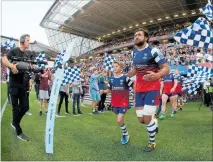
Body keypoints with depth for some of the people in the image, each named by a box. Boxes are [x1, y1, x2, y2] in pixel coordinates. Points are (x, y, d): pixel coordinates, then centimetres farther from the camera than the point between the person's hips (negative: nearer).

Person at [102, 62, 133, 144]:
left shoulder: (125, 78, -10)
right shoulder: (111, 79, 6)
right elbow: (108, 89, 11)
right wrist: (103, 91, -8)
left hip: (123, 103, -6)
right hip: (114, 103, 6)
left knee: (119, 120, -13)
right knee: (120, 120, 17)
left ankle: (125, 135, 14)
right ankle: (125, 133, 39)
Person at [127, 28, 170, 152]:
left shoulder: (153, 51, -12)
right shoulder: (134, 52, 8)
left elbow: (166, 69, -14)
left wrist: (156, 75, -35)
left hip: (152, 88, -6)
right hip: (139, 89, 6)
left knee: (147, 119, -8)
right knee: (141, 120, 6)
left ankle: (152, 143, 21)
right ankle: (154, 124, 43)